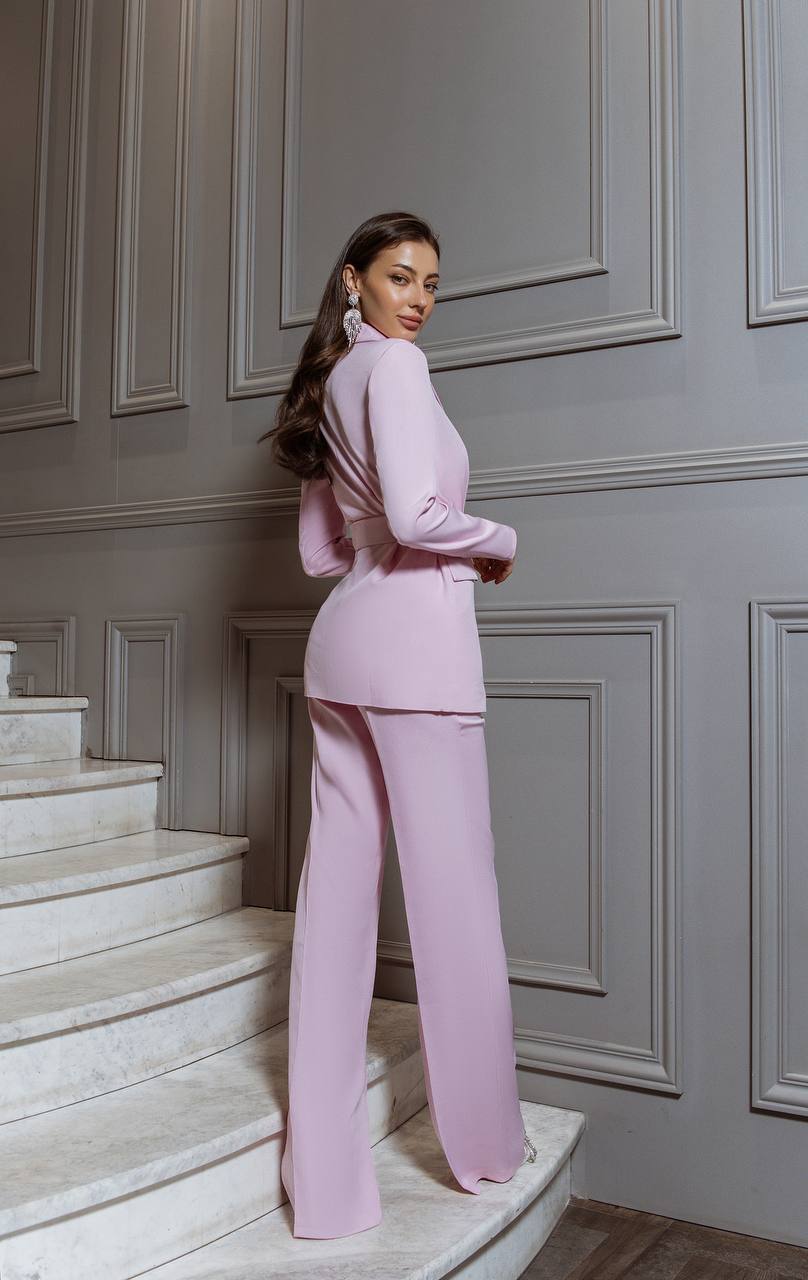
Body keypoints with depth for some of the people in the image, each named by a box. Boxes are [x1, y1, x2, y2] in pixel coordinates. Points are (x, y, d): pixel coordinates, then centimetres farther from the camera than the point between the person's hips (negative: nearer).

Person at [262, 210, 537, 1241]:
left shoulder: (324, 385, 21)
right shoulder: (393, 362, -5)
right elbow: (416, 515, -18)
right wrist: (498, 543, -1)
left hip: (340, 645, 9)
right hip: (415, 630, -8)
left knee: (337, 892, 5)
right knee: (452, 888, 2)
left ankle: (324, 1180, 13)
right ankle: (486, 1145, 19)